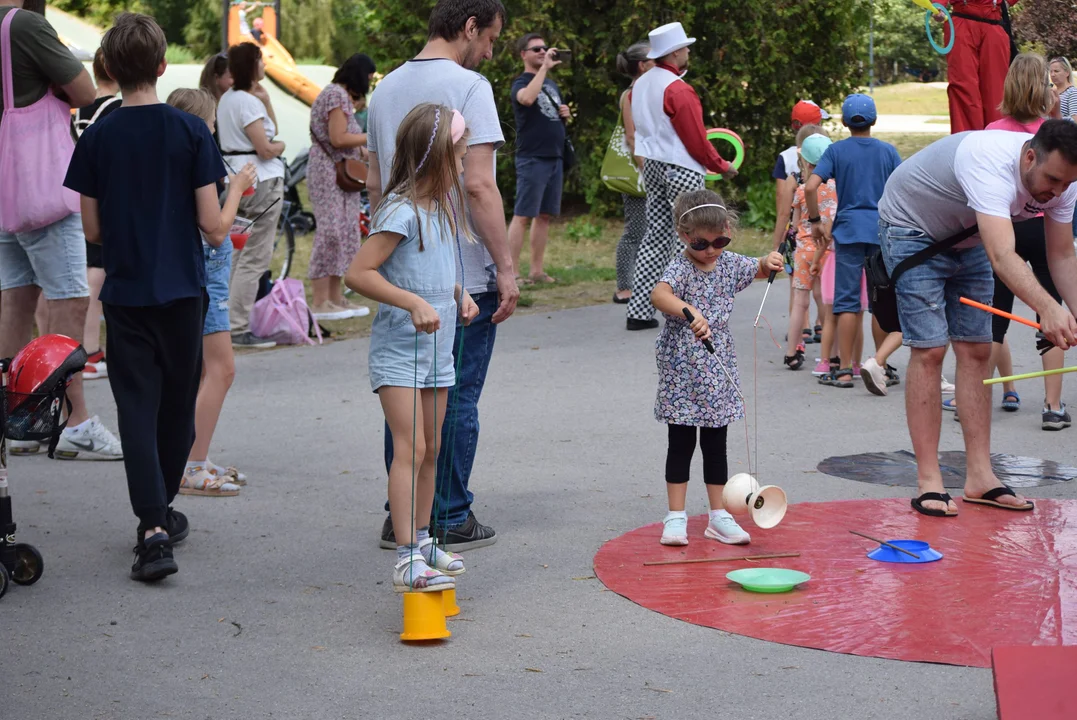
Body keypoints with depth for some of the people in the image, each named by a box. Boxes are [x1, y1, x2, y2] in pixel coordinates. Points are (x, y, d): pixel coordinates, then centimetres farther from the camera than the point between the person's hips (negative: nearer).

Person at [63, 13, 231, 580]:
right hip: (182, 292, 0)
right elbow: (211, 221, -9)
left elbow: (91, 229, 0)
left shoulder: (98, 138, -4)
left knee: (137, 409, -1)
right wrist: (219, 233, 13)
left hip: (126, 294, 0)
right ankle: (162, 509, 29)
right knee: (177, 405, 16)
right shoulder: (190, 131, -8)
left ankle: (153, 528, -13)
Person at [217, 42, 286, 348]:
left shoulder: (228, 98, 15)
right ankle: (239, 329, -7)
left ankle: (230, 322, 18)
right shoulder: (248, 102, -15)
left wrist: (265, 100, 4)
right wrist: (280, 146, 1)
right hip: (261, 182, -10)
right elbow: (266, 149, -20)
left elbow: (272, 128, 18)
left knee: (238, 256, 14)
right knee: (255, 259, -7)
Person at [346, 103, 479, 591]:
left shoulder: (442, 207, 10)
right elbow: (359, 273, -22)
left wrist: (459, 295, 6)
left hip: (437, 350, 9)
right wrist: (413, 303, -28)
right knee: (410, 447, -14)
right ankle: (406, 559, -16)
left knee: (431, 448, 15)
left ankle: (421, 539, 28)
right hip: (398, 351, -9)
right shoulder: (401, 212, -18)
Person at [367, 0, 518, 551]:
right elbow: (477, 185, -18)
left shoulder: (386, 88, 12)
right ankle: (451, 521, 8)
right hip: (463, 275, -7)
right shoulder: (467, 86, -11)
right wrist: (506, 267, -15)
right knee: (457, 398, 2)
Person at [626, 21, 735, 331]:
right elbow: (696, 139, -15)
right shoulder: (677, 89, -17)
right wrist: (721, 166, -3)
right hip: (682, 170, -8)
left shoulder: (641, 85, 9)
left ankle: (639, 311, 7)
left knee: (656, 237, 9)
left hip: (652, 167, 8)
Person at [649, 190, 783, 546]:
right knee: (681, 443, 1)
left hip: (718, 370, 5)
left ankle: (718, 516, 18)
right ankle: (676, 517, 8)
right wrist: (689, 312, -54)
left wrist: (770, 262, -1)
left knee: (716, 444, 11)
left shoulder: (730, 263, 4)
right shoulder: (680, 269, -15)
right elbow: (659, 294, -37)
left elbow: (760, 270, 24)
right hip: (681, 370, -5)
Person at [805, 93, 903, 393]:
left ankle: (845, 370, 2)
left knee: (847, 301, 2)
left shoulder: (836, 150, 1)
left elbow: (810, 187, -10)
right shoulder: (888, 151, 4)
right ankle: (879, 363, 10)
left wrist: (815, 221, 3)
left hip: (848, 230, -1)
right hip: (883, 230, 1)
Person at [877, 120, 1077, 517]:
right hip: (912, 228, -8)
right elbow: (1002, 258, -54)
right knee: (929, 350, -15)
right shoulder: (991, 165, -42)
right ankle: (928, 483, -11)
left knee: (976, 350, 2)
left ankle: (980, 477, 5)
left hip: (967, 240, 8)